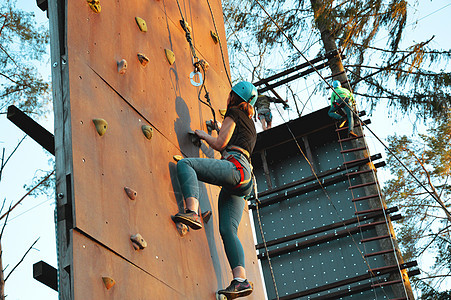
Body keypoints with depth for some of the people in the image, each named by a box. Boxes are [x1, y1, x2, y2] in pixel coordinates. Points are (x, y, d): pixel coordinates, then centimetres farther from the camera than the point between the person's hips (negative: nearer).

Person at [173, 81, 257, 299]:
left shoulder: (234, 113, 9)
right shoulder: (250, 125, 34)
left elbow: (220, 144, 1)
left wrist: (203, 135, 19)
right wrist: (219, 129, 49)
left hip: (235, 167, -9)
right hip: (243, 182, 9)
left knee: (185, 164, -20)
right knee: (228, 230, -3)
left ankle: (192, 212, -43)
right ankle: (241, 280, -16)